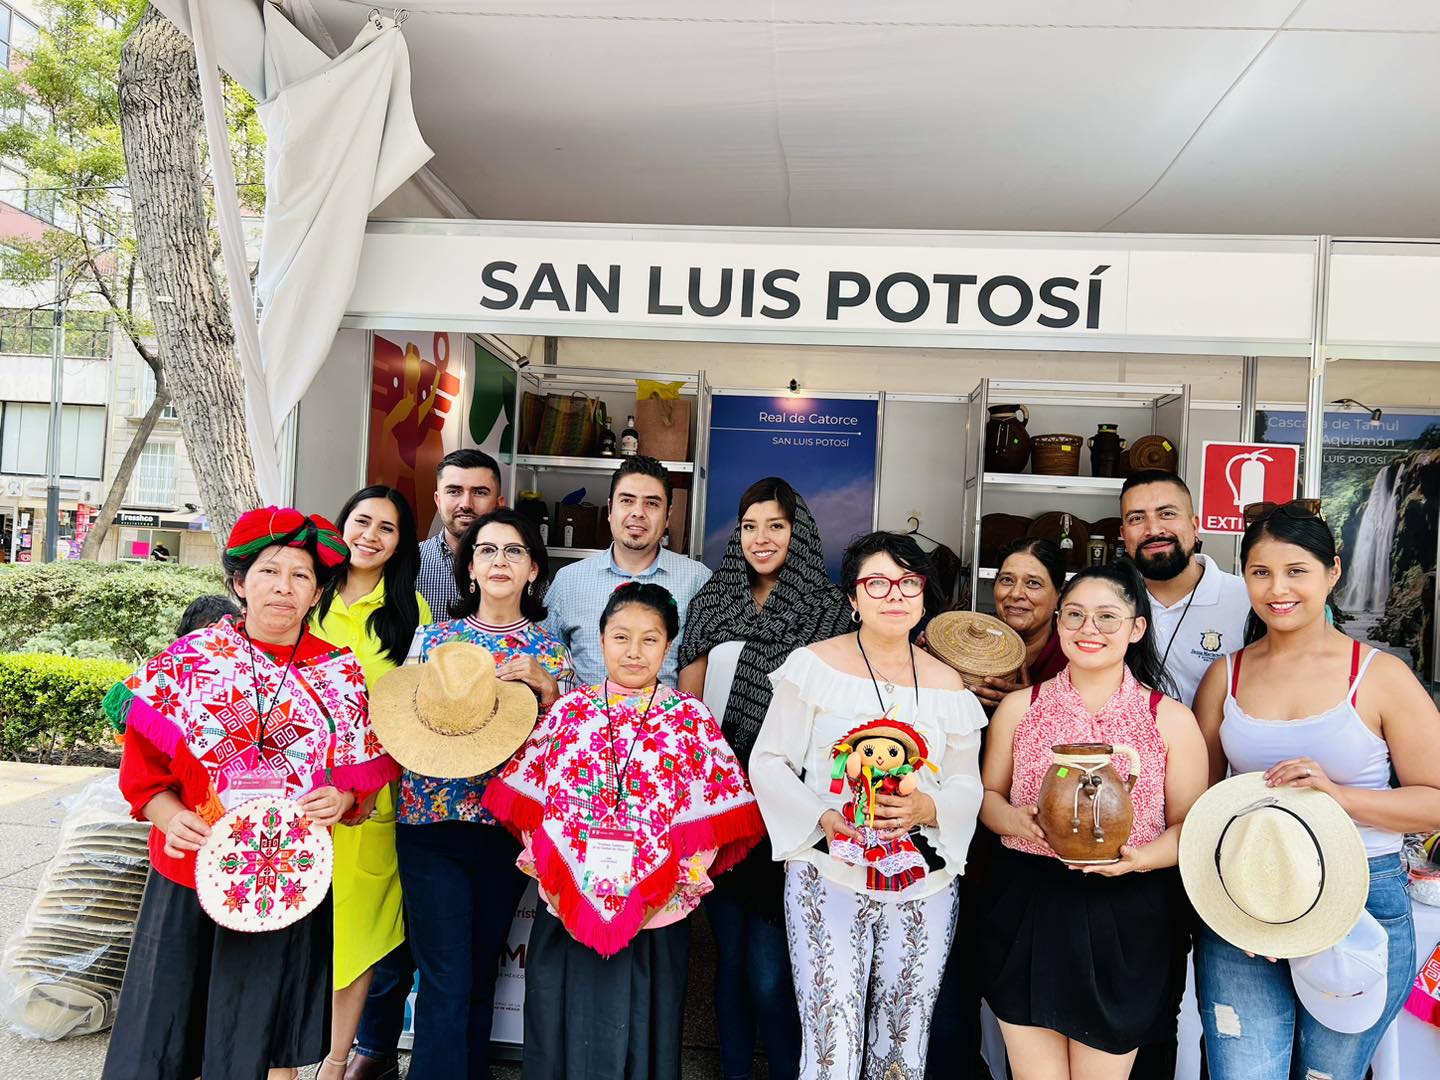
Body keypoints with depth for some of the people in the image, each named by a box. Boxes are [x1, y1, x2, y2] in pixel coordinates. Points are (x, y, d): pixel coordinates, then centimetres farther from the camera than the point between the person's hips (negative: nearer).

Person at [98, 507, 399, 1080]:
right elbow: (142, 760, 1)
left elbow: (365, 775, 4)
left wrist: (341, 800, -16)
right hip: (186, 875, 0)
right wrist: (170, 816, -15)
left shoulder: (342, 674, -2)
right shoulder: (188, 657, -2)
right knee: (164, 1032, 10)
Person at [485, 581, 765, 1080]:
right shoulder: (569, 711, 2)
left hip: (655, 913, -1)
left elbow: (718, 809, -3)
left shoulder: (691, 718, -3)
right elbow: (529, 795, 6)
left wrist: (687, 873, -10)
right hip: (567, 907, 2)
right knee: (565, 1024, 15)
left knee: (640, 1032, 12)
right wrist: (543, 860, -3)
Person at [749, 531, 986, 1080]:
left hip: (925, 886, 3)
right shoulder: (814, 664, -4)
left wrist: (927, 807, -13)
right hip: (828, 878, -3)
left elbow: (967, 785, 9)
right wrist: (822, 816, -18)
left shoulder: (947, 684, 6)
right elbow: (768, 762, -4)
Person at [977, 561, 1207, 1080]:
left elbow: (1190, 825, 2)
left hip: (1125, 925, 0)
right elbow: (988, 796, 10)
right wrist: (1016, 821, -12)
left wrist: (1138, 858, -18)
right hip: (1026, 914, 1)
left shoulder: (1171, 719, 0)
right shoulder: (1019, 706, 3)